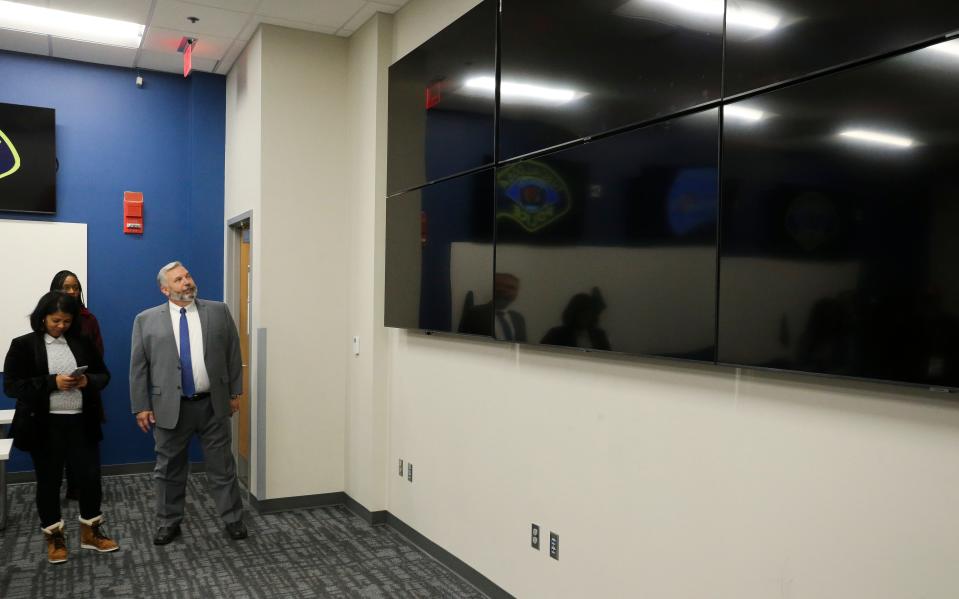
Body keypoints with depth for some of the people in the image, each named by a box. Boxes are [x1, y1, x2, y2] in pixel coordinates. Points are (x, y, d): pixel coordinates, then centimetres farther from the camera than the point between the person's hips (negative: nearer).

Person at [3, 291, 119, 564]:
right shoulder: (23, 345, -4)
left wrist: (88, 381, -12)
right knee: (48, 482, 9)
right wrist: (52, 382, -21)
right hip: (45, 426, -3)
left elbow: (104, 375, 11)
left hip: (81, 423, 3)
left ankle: (91, 532, 25)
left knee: (91, 477, 6)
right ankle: (54, 537, 26)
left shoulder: (82, 343, 5)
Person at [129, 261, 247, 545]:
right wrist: (141, 406, -2)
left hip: (213, 404, 0)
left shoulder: (219, 311, 2)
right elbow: (138, 366, 1)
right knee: (169, 468, 12)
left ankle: (233, 519, 20)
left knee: (222, 466, 9)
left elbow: (233, 353, 5)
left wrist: (234, 392, 4)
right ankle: (168, 522, 27)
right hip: (170, 407, 0)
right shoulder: (146, 320, 1)